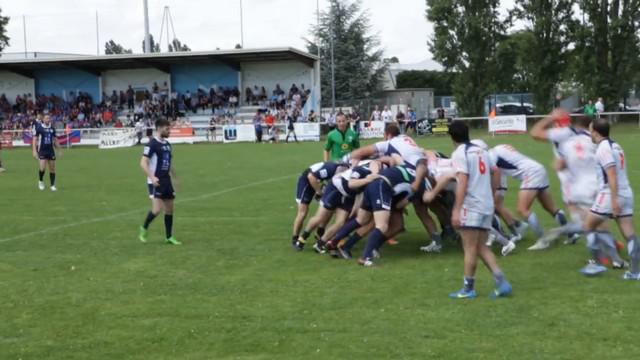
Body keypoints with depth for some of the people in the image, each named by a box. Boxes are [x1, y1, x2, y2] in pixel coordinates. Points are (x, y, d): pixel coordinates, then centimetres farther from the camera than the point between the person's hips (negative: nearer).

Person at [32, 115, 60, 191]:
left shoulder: (52, 128, 8)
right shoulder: (39, 128, -6)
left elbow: (55, 140, 16)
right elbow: (34, 139, -5)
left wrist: (59, 150, 15)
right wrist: (34, 151, -12)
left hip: (51, 151, 4)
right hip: (42, 151, -4)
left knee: (52, 169, 4)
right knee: (42, 168, -15)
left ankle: (53, 185, 12)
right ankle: (41, 181, 11)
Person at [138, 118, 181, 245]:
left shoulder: (167, 144, 12)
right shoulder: (152, 144, -12)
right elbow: (143, 163, -17)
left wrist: (175, 179, 23)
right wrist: (152, 177, -27)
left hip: (166, 180, 8)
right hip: (156, 181, -8)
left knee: (169, 208, 9)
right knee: (157, 209, -15)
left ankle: (169, 237, 17)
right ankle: (144, 228, 10)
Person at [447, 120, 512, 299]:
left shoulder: (460, 153, -8)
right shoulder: (482, 151, 15)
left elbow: (462, 182, -18)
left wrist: (456, 209, -21)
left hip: (471, 206, -8)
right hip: (487, 204, 8)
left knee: (470, 248, -1)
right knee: (481, 247, 13)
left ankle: (468, 288, 5)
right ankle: (501, 282, 3)